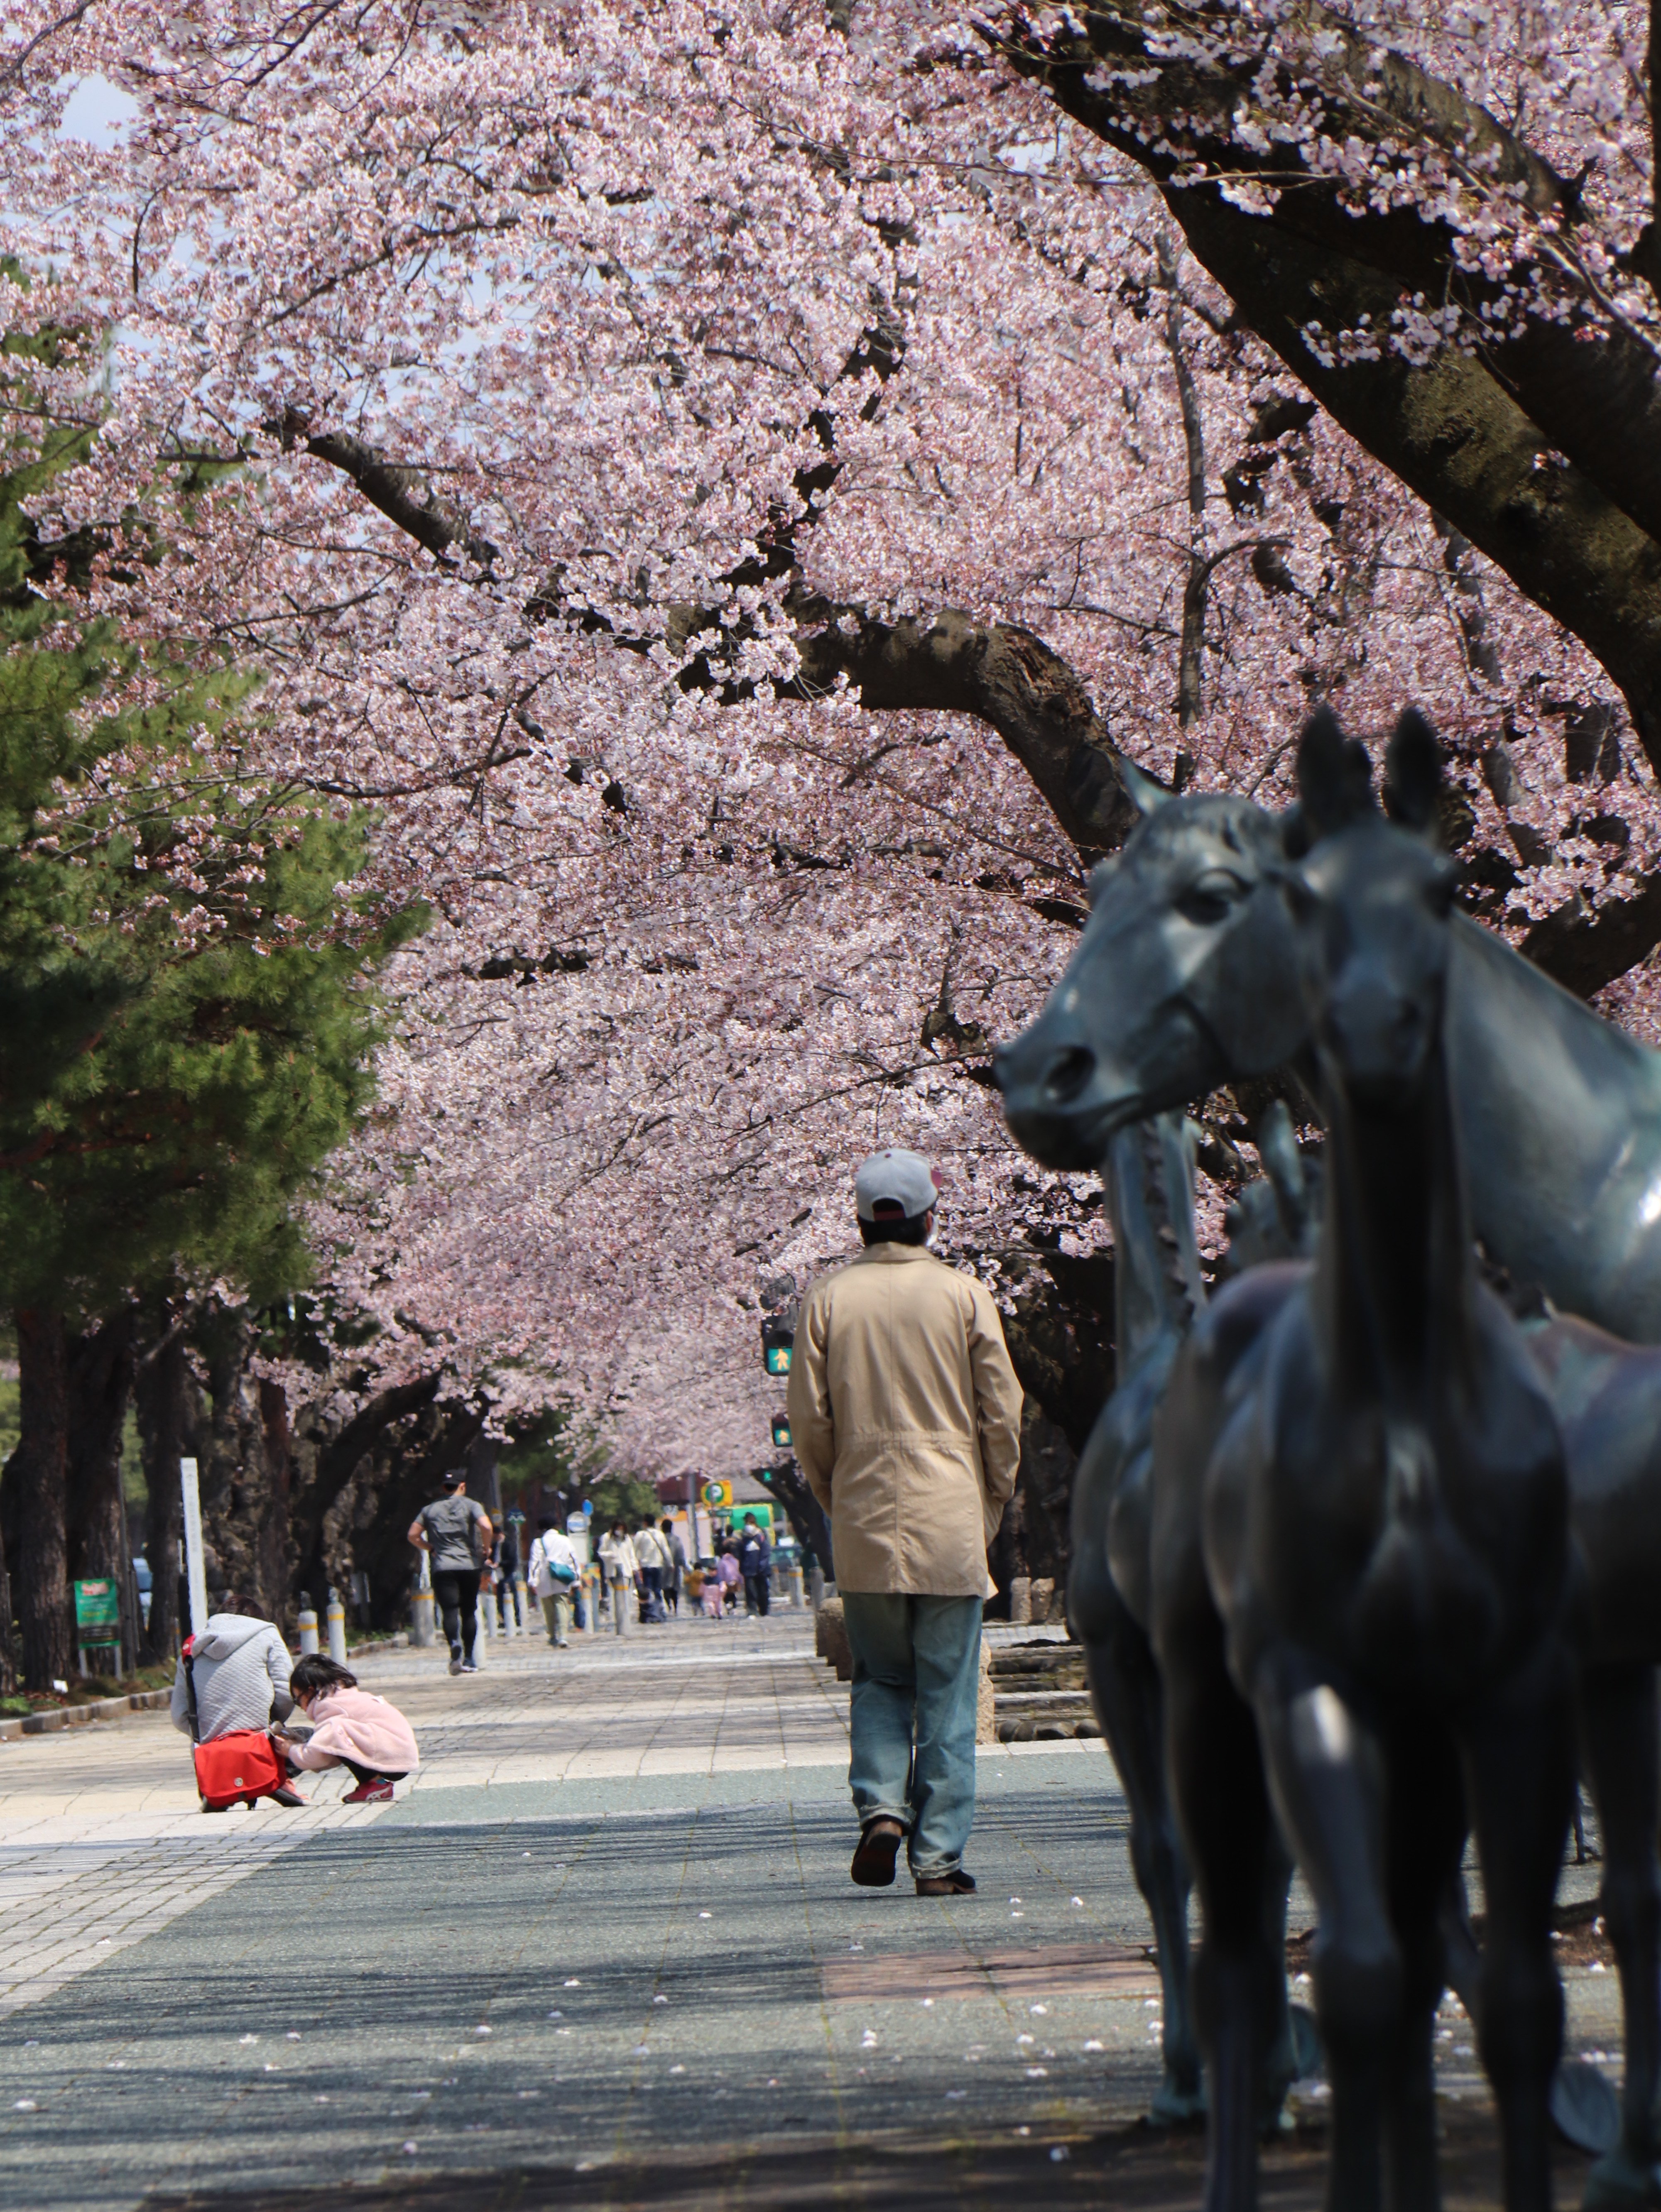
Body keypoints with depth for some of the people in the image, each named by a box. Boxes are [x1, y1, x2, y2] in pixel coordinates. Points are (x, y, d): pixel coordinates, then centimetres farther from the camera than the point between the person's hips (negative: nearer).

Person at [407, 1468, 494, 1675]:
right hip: (470, 1565, 0)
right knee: (469, 1611, 10)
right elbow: (486, 1527, -14)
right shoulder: (471, 1505, 2)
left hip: (442, 1568, 0)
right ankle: (469, 1660, 10)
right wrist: (486, 1549, 1)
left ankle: (455, 1643, -38)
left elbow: (413, 1535, 11)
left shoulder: (430, 1509, 11)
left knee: (450, 1610, -10)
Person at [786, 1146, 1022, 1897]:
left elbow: (808, 1419, 1)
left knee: (879, 1679, 16)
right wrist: (992, 1506, 12)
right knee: (947, 1694, 4)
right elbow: (1002, 1416, -1)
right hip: (950, 1524, -1)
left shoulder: (828, 1299, 1)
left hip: (864, 1525, 2)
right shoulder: (964, 1294, -2)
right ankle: (938, 1855, 2)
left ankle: (881, 1805, -6)